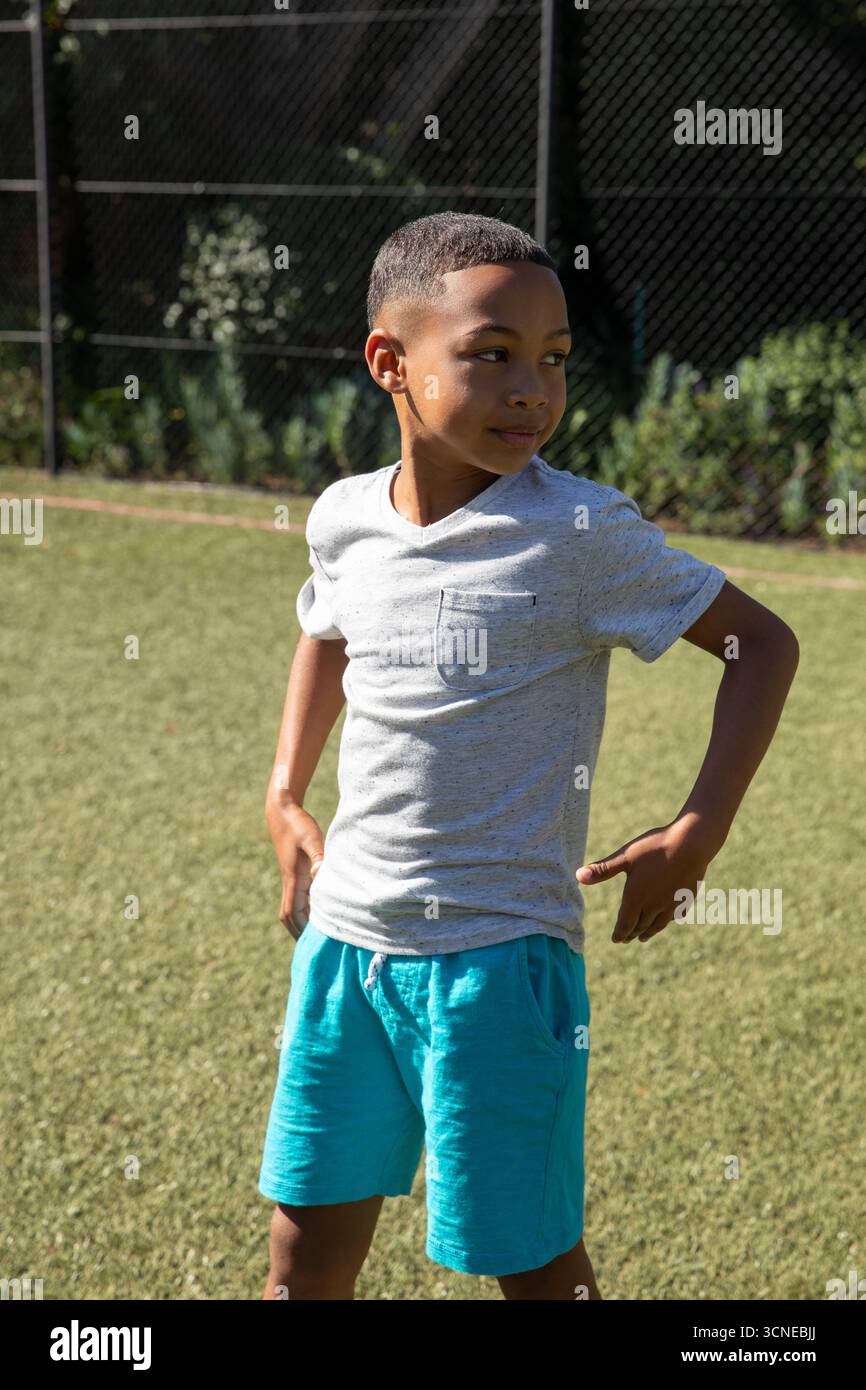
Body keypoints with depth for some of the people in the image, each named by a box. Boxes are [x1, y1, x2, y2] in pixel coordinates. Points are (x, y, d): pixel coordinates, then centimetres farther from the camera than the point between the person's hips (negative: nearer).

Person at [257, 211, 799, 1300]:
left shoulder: (581, 533, -13)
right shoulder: (344, 518, 2)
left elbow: (762, 643, -6)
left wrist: (695, 837, -11)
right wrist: (285, 800, 18)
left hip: (497, 954, -5)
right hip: (346, 935, 5)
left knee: (533, 1263, 6)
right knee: (306, 1255, 12)